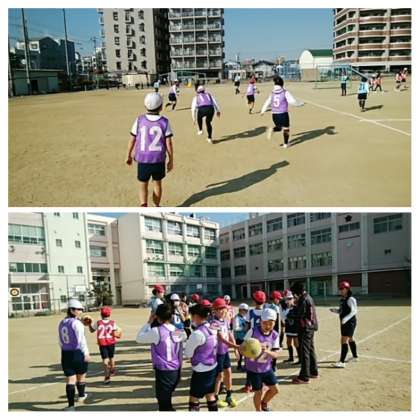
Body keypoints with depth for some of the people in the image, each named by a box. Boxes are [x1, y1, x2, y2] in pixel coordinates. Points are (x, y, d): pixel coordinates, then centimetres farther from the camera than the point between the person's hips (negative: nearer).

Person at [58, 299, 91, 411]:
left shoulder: (61, 323, 8)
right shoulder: (76, 323, -15)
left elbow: (61, 341, 14)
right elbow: (81, 340, -19)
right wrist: (86, 353, -17)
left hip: (65, 354, 5)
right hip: (78, 353, -5)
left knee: (70, 379, 5)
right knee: (81, 376, 18)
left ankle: (71, 405, 0)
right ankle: (81, 396, 38)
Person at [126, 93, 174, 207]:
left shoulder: (139, 120, -7)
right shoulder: (164, 122, -8)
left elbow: (132, 140, -1)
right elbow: (168, 143, -7)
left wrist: (129, 156, 13)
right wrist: (171, 160, 5)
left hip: (142, 160, 0)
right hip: (159, 160, 0)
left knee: (143, 185, 14)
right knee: (157, 183, 21)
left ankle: (143, 205, -10)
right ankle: (156, 207, 34)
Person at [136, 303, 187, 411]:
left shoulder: (156, 331, -17)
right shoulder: (179, 331, 1)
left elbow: (139, 338, -5)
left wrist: (149, 322, 0)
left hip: (163, 372, -6)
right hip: (176, 371, 7)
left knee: (163, 403, 5)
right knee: (167, 400, 25)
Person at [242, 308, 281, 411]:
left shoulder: (275, 335, -7)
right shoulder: (253, 331, -18)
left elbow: (276, 354, -12)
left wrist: (267, 351, -32)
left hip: (267, 368, 4)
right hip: (253, 368, -4)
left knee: (274, 389, 8)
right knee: (258, 392, 5)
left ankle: (264, 403, 38)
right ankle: (258, 411, 30)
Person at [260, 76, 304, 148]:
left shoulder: (272, 93, 5)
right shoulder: (285, 92, -9)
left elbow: (268, 103, 12)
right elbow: (293, 101, -13)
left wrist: (263, 111, 24)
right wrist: (301, 103, 3)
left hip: (274, 114, 4)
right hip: (283, 113, -4)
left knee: (279, 127, 23)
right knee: (286, 128, 13)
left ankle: (272, 129, -9)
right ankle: (285, 144, 18)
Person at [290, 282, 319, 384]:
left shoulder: (304, 300, -19)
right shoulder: (308, 297, 13)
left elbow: (298, 315, -20)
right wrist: (297, 304, 6)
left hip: (305, 329, -10)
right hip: (310, 328, 10)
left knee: (304, 352, -6)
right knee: (311, 350, 19)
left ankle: (304, 377, -3)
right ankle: (313, 372, 30)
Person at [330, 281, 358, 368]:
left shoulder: (351, 299, -16)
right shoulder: (342, 299, 10)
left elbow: (354, 311, -21)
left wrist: (345, 319, -30)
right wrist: (335, 310, -2)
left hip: (350, 322, -9)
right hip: (344, 323, 9)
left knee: (344, 341, -13)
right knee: (350, 339, 22)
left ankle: (342, 362, -14)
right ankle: (355, 357, 39)